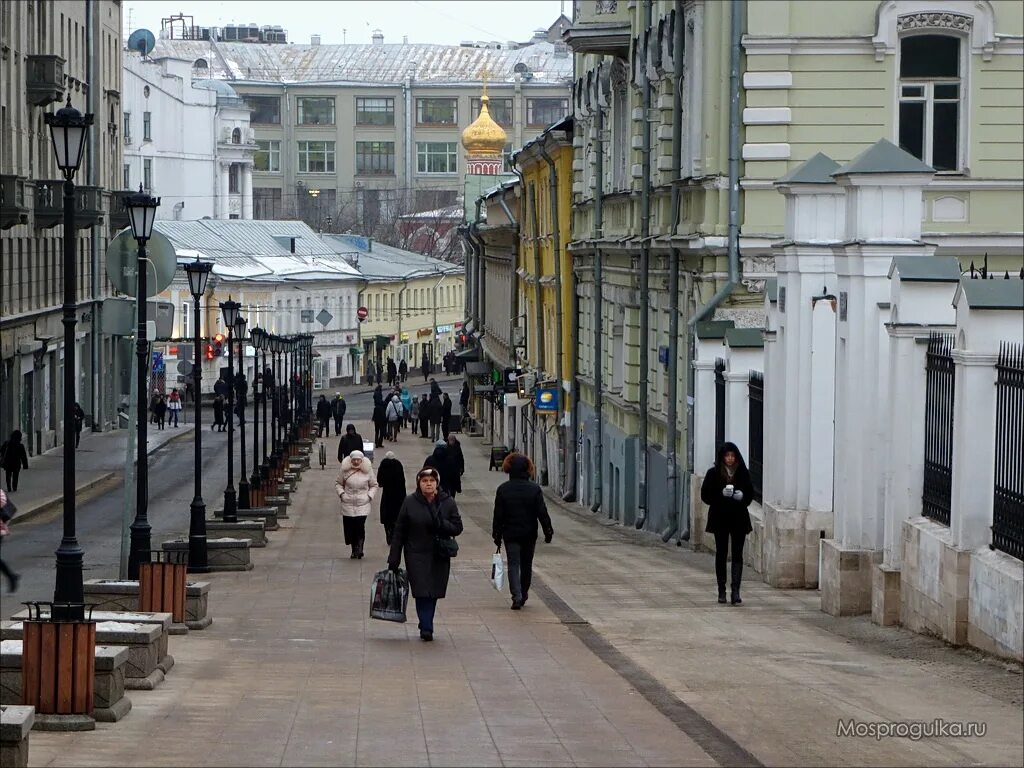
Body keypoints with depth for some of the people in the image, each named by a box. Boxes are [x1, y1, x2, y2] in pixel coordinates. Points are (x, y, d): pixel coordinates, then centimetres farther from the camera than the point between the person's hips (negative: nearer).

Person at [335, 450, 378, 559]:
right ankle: (354, 550, 18)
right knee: (349, 528, 3)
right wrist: (341, 493, -2)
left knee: (360, 526, -14)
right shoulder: (345, 471, 3)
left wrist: (370, 496, -2)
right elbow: (338, 483, 15)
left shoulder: (367, 471, 3)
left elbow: (374, 485, 13)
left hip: (363, 505, -1)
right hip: (348, 505, 1)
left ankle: (359, 549, -6)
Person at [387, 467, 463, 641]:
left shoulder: (447, 503, 2)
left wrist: (441, 525, -18)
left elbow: (457, 527, 3)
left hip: (439, 557, 2)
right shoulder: (410, 502, -1)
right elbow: (399, 531, 2)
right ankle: (426, 628, -13)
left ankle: (426, 626, 20)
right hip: (416, 555, -2)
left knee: (433, 593, 6)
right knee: (422, 592, -11)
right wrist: (394, 558, -1)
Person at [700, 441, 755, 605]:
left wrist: (742, 496, -12)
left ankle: (735, 590, -13)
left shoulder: (743, 473, 5)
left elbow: (750, 493, 10)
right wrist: (722, 494, -17)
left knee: (737, 554, -7)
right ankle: (722, 591, 14)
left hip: (739, 519, 1)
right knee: (721, 553, 6)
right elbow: (705, 494, -3)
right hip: (720, 518, -1)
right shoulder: (713, 473, 0)